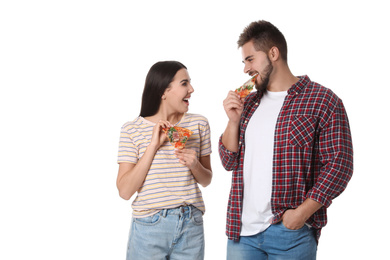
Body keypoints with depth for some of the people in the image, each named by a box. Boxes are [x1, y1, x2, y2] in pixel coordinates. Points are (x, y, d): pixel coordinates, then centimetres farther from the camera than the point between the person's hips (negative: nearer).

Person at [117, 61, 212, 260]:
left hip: (191, 226, 3)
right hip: (149, 227, -2)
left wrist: (195, 165, -10)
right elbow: (125, 191, -11)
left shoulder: (198, 124, 4)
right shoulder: (132, 130, -4)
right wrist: (153, 145, -15)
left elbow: (206, 180, 12)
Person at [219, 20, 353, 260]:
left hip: (290, 232, -5)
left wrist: (302, 212, -15)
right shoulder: (248, 103, 13)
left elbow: (339, 164, -9)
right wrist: (234, 120, -2)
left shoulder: (323, 101, -5)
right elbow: (230, 162, 13)